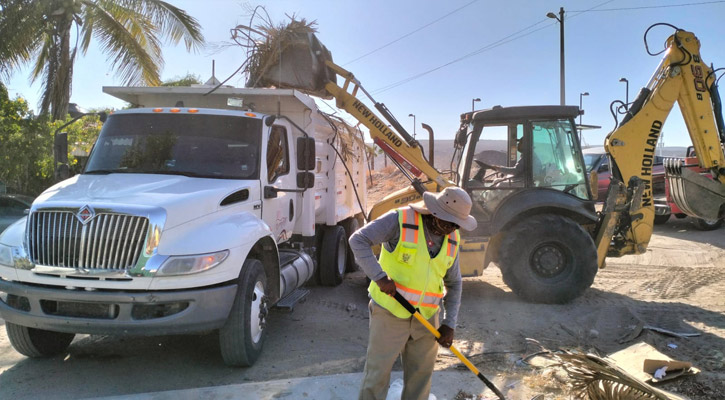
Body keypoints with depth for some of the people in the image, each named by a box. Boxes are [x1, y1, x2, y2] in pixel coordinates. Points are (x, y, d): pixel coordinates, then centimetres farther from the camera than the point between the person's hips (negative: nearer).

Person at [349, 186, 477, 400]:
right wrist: (380, 276, -26)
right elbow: (358, 240, -17)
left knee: (421, 374, 15)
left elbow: (454, 284, 12)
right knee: (378, 372, 5)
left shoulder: (452, 240, 4)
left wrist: (449, 324, 4)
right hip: (390, 312, -5)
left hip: (426, 317, 5)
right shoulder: (400, 220, -14)